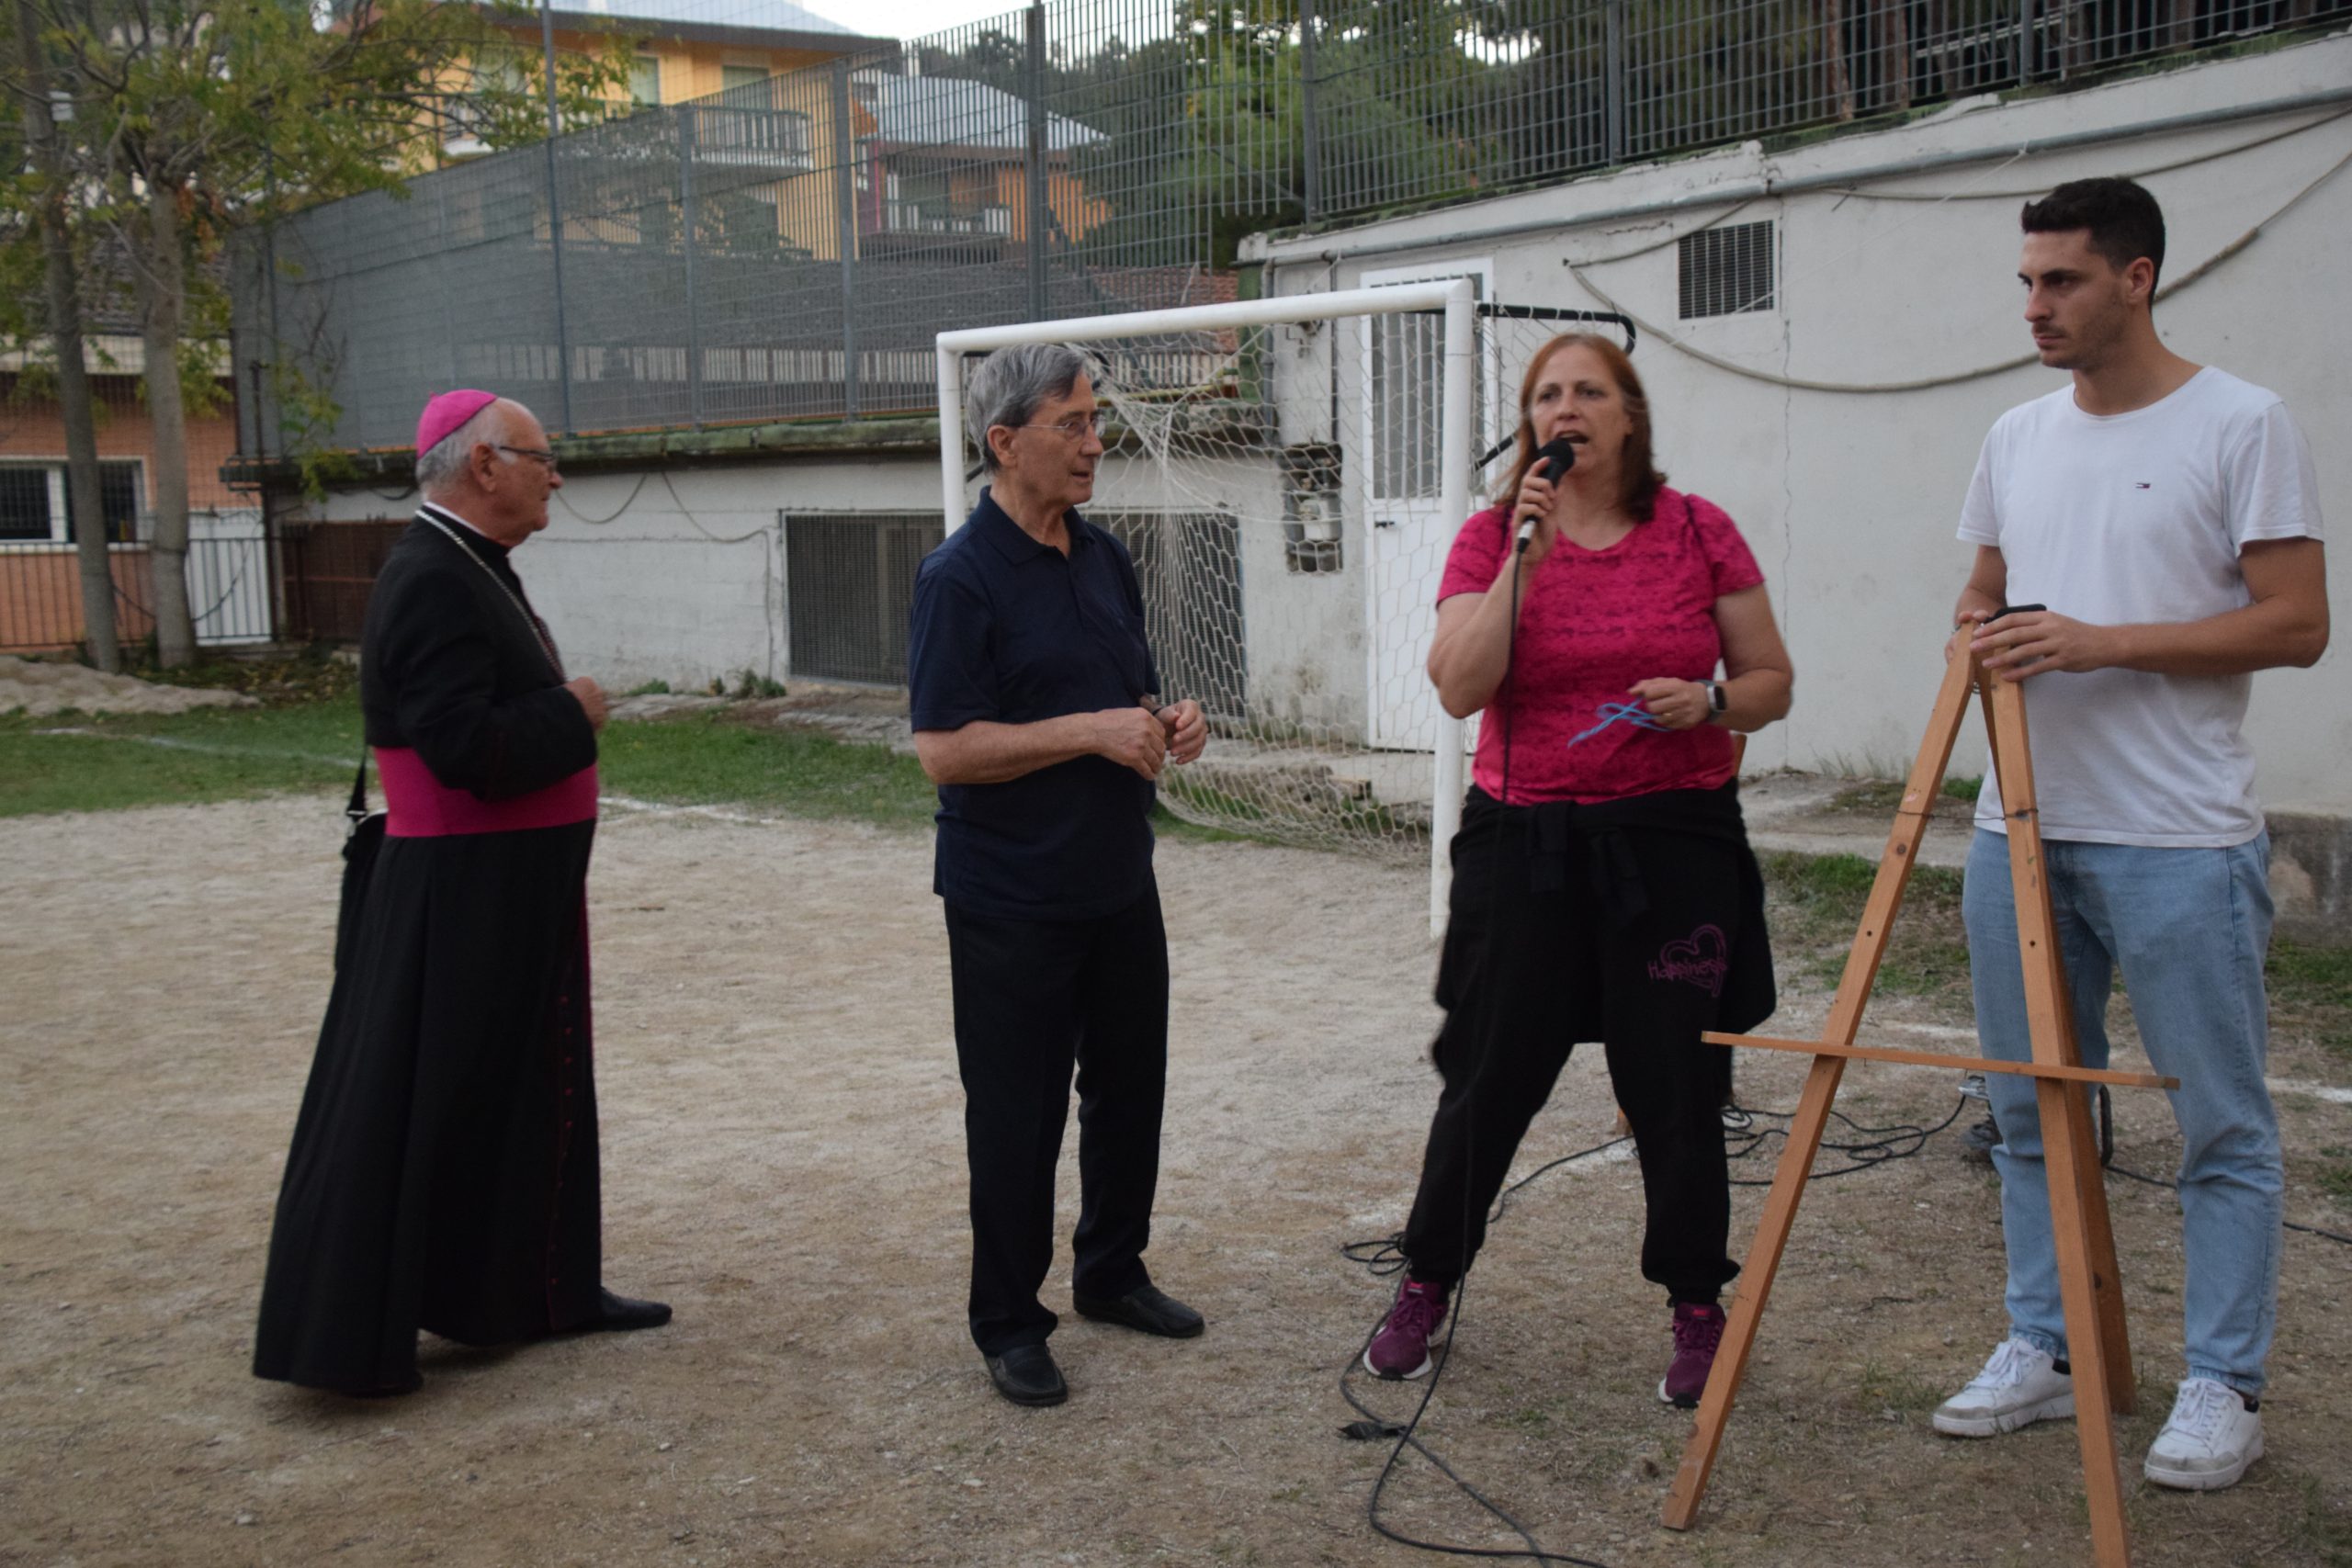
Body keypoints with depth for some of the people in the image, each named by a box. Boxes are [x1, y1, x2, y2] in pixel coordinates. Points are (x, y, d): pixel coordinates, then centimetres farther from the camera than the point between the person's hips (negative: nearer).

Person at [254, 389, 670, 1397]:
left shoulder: (468, 568, 13)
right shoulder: (432, 581, -20)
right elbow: (465, 746, -28)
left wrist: (560, 712, 5)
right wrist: (572, 715, -15)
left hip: (514, 890, 11)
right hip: (460, 898, -11)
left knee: (532, 1088, 18)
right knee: (409, 1109, -3)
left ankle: (543, 1291, 31)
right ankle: (347, 1338, 7)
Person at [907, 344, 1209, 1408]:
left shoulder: (1104, 558, 9)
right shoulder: (962, 577, -14)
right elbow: (944, 750, -20)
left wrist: (1169, 724, -2)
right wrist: (1094, 731, -23)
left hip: (1117, 883, 7)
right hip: (1012, 901, -7)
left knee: (1129, 1089, 16)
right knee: (1016, 1114, 3)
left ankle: (1113, 1274, 35)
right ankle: (1008, 1322, 18)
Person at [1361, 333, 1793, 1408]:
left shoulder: (1698, 533, 2)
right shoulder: (1491, 538, 2)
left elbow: (1772, 685, 7)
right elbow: (1459, 687, -12)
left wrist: (1708, 700, -14)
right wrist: (1525, 552, -15)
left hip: (1673, 843, 0)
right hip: (1523, 842, 0)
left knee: (1674, 1085, 4)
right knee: (1489, 1074, 6)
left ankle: (1697, 1312, 24)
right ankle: (1426, 1285, 27)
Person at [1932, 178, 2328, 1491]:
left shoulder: (2242, 425, -5)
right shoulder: (2019, 436, 13)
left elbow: (2296, 624, -10)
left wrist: (2099, 643, -18)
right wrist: (1978, 632, -2)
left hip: (2179, 840, -6)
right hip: (2022, 827, 6)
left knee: (2223, 1126, 3)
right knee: (2033, 1111, 13)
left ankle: (2225, 1386, 15)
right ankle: (2046, 1349, 26)